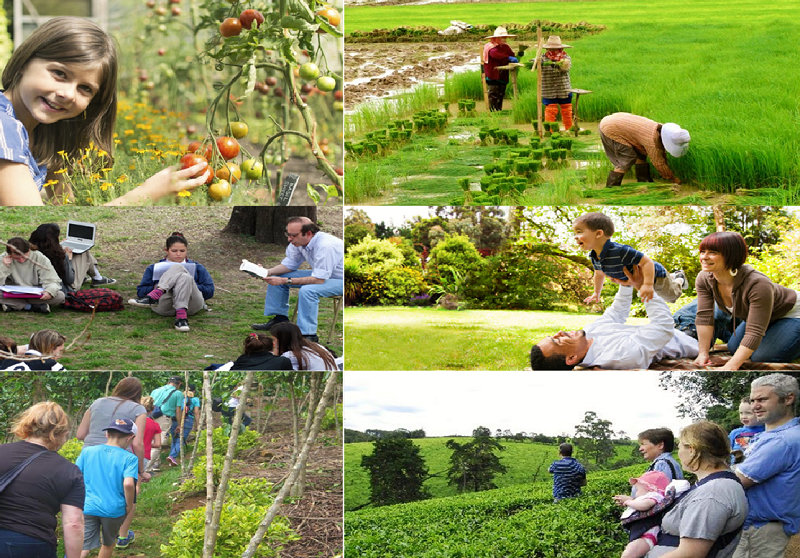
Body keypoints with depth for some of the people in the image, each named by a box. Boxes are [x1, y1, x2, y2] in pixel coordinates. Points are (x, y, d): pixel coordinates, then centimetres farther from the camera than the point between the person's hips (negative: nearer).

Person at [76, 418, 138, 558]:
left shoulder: (87, 451, 4)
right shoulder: (129, 458, -7)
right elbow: (128, 484, -19)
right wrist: (129, 506, -3)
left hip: (87, 508, 1)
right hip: (114, 509, -1)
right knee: (108, 544, 23)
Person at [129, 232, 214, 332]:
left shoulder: (196, 267, 33)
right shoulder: (154, 268, 33)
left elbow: (209, 291, 19)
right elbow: (140, 291, 23)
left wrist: (188, 286, 2)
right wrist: (155, 287, 1)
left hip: (191, 304, 1)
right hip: (164, 307, -1)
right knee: (177, 267, -26)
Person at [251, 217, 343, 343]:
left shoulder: (325, 246, -34)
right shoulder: (298, 241, -9)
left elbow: (319, 280, -33)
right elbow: (290, 264, 5)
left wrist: (286, 281, -33)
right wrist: (267, 272, -13)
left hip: (341, 280, -9)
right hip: (319, 274, 9)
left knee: (307, 291, -36)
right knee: (276, 277, 2)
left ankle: (308, 334, -27)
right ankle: (280, 319, 12)